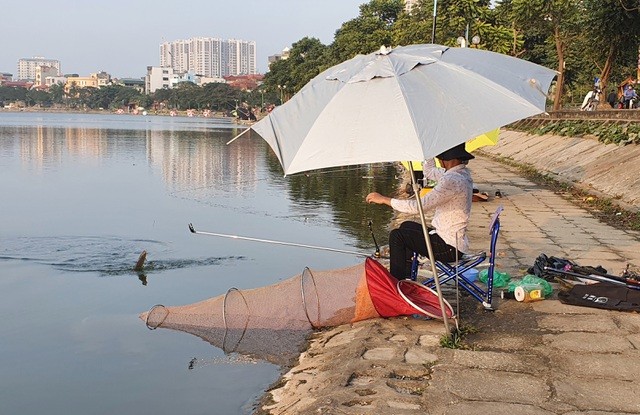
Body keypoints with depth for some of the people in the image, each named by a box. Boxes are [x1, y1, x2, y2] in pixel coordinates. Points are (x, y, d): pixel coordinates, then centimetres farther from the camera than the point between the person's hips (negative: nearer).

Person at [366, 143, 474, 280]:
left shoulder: (453, 180, -25)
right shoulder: (462, 173, 5)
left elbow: (418, 206, -27)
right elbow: (429, 172, 23)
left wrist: (384, 199, -18)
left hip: (449, 248, -10)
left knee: (397, 235, -6)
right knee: (407, 226, 25)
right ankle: (407, 278, 33)